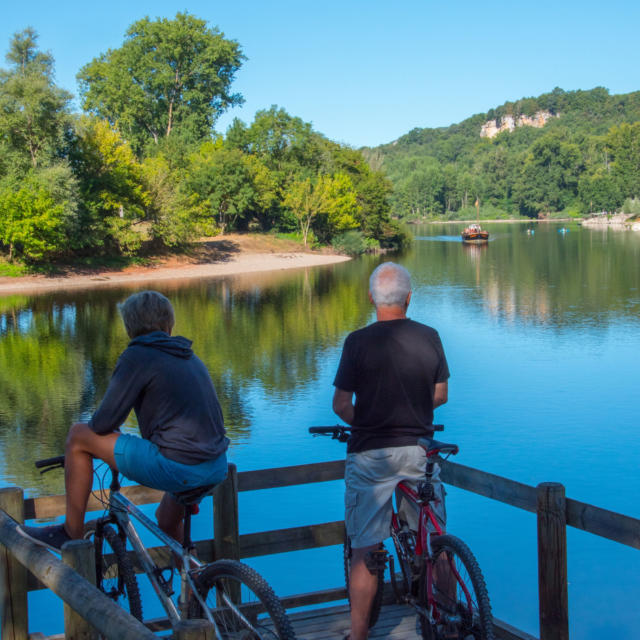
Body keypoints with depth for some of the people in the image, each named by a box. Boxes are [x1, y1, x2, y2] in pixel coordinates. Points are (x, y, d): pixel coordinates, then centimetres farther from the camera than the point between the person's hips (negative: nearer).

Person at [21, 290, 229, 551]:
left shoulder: (137, 356, -5)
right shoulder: (191, 358, 19)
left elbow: (103, 423, -7)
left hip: (177, 467, -8)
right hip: (217, 468, 8)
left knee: (78, 435, 5)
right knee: (168, 523, 36)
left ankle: (71, 534, 15)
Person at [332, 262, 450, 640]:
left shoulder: (359, 342, -9)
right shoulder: (429, 337, -1)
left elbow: (341, 404, -7)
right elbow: (440, 396, 9)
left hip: (371, 456, -2)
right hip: (420, 449, 3)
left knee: (365, 551, 5)